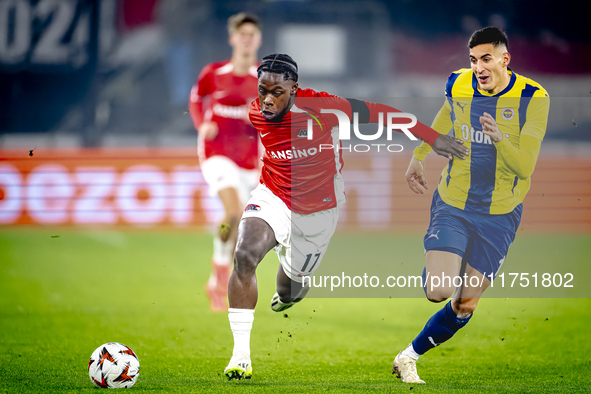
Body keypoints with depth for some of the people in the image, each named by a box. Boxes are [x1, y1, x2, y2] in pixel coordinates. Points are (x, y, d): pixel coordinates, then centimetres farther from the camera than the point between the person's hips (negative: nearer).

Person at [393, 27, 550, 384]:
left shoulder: (533, 99, -15)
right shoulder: (458, 86, -6)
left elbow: (525, 166, -19)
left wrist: (500, 139, -37)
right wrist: (419, 156, 25)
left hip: (499, 216, -1)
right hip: (452, 205, 1)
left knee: (465, 306, 3)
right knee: (438, 292, -17)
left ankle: (410, 356, 24)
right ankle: (436, 270, 19)